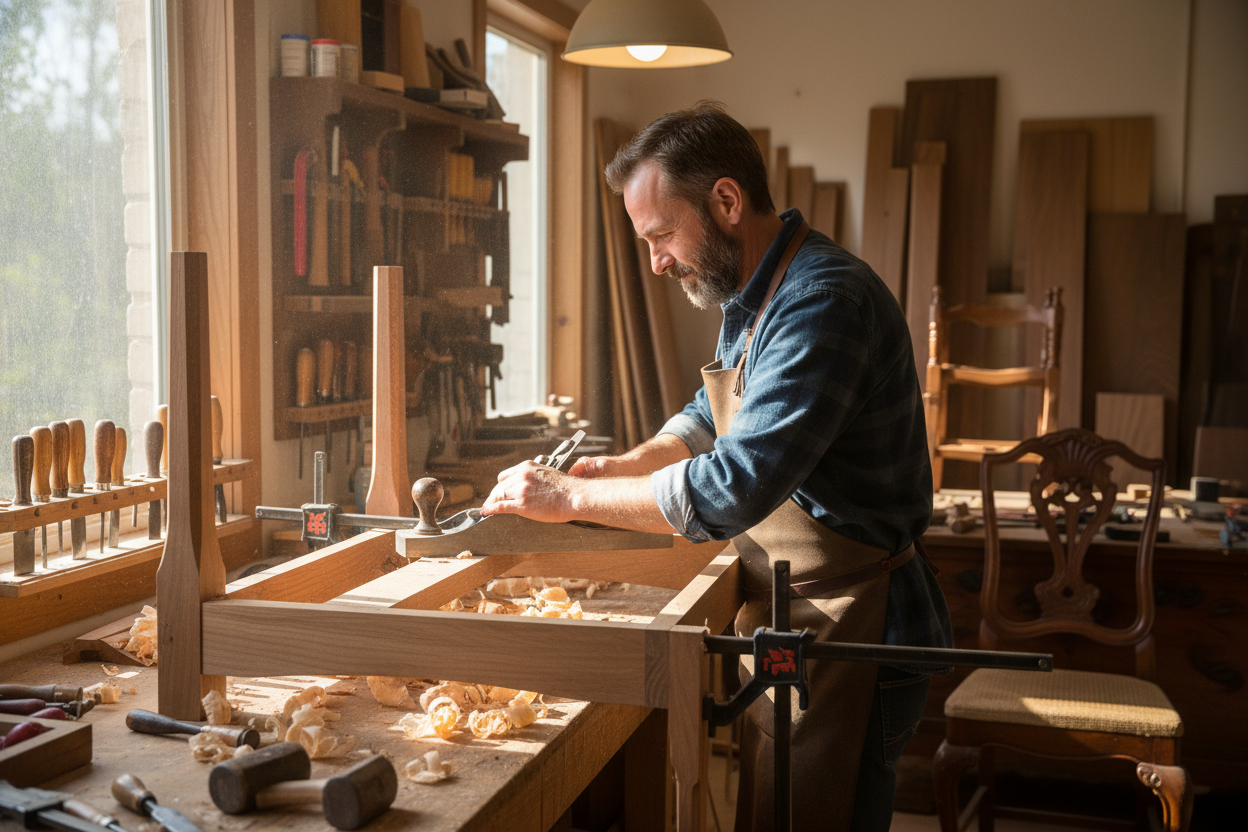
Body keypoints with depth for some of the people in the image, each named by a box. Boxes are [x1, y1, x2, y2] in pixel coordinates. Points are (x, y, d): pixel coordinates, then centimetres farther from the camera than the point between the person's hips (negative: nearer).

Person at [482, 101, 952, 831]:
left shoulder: (823, 304, -25)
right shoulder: (753, 293, 8)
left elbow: (732, 488, -32)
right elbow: (714, 414, 24)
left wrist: (570, 495, -20)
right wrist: (629, 466, 6)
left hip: (844, 637, -9)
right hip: (784, 620, 9)